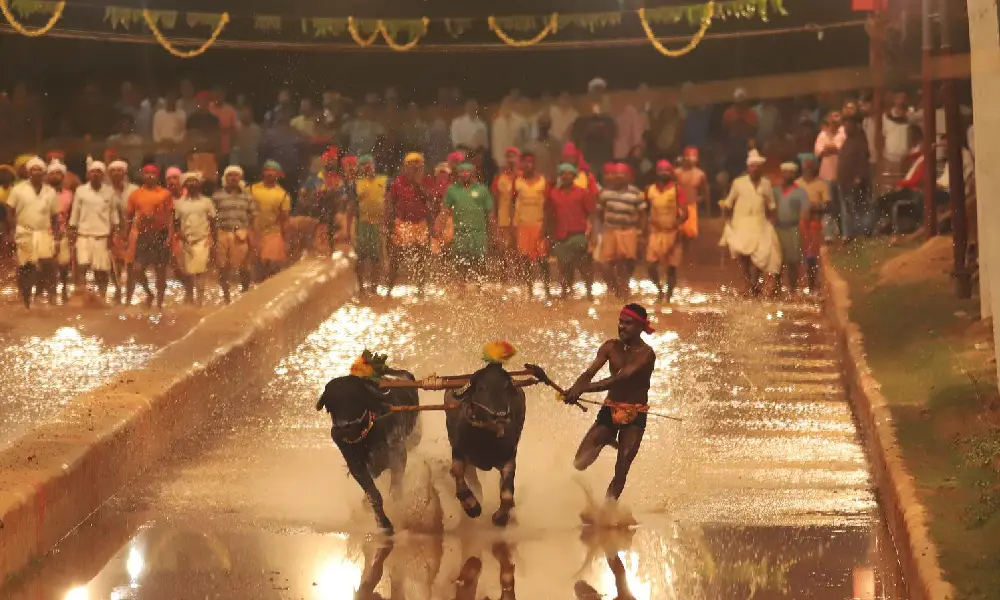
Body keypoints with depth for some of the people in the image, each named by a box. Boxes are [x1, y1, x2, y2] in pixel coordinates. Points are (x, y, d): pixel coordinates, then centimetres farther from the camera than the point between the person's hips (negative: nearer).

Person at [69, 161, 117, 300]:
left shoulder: (109, 192, 2)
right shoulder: (81, 191, 2)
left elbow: (113, 215, 5)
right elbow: (74, 215, 5)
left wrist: (112, 236, -2)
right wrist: (72, 235, 2)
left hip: (103, 236, 1)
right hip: (84, 235, 0)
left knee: (102, 270, 2)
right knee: (82, 266, -15)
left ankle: (101, 299, 10)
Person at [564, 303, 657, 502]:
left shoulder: (646, 354, -16)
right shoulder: (611, 347, -1)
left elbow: (619, 379, -29)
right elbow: (590, 373, -12)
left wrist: (583, 388, -39)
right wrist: (574, 390, -36)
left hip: (635, 416, -4)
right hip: (610, 410, 4)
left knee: (621, 470, -8)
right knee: (580, 463, -1)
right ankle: (604, 440, 29)